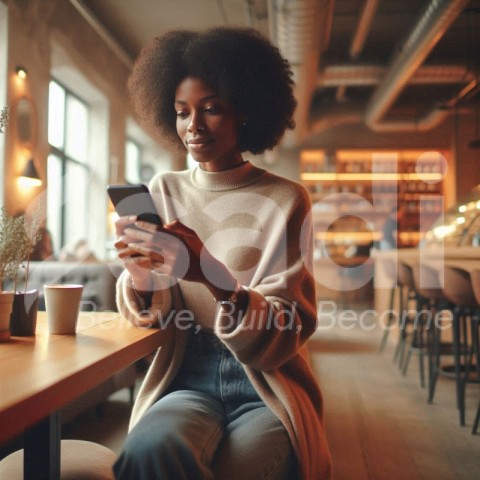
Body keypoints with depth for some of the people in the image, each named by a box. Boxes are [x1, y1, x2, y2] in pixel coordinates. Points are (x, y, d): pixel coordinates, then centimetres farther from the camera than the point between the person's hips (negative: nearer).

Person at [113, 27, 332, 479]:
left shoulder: (284, 200, -4)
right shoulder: (163, 192, 5)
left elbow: (284, 332, -10)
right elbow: (148, 315, 3)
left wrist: (212, 275, -29)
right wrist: (139, 270, -20)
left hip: (267, 386, -1)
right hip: (188, 381, 1)